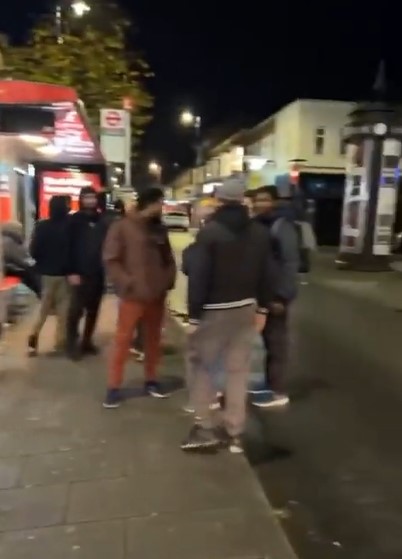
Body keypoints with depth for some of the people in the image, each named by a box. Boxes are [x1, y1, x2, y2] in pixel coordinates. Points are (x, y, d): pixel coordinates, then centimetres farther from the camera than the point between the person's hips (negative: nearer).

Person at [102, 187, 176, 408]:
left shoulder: (159, 228, 8)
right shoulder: (122, 227, -6)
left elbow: (168, 257, 16)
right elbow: (110, 260, -9)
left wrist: (168, 280, 2)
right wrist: (127, 283, -16)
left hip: (157, 294, 5)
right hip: (133, 295, -5)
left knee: (153, 339, 14)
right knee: (123, 340, 0)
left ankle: (151, 380, 28)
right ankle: (114, 386, 9)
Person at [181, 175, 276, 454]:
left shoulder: (209, 232, -13)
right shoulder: (259, 232, 4)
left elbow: (198, 276, -15)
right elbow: (266, 273, 6)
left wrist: (194, 315, -11)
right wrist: (262, 309, 13)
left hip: (214, 310, -5)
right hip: (246, 308, 5)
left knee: (203, 366, 11)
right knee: (238, 369, 10)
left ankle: (205, 428, 12)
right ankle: (235, 432, 17)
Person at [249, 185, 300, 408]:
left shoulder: (282, 226, -15)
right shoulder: (258, 224, 11)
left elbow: (290, 263, -20)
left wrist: (281, 296, -21)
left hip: (275, 293, -8)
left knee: (276, 340, 0)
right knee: (266, 337, 16)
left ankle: (277, 391, 10)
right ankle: (269, 381, 29)